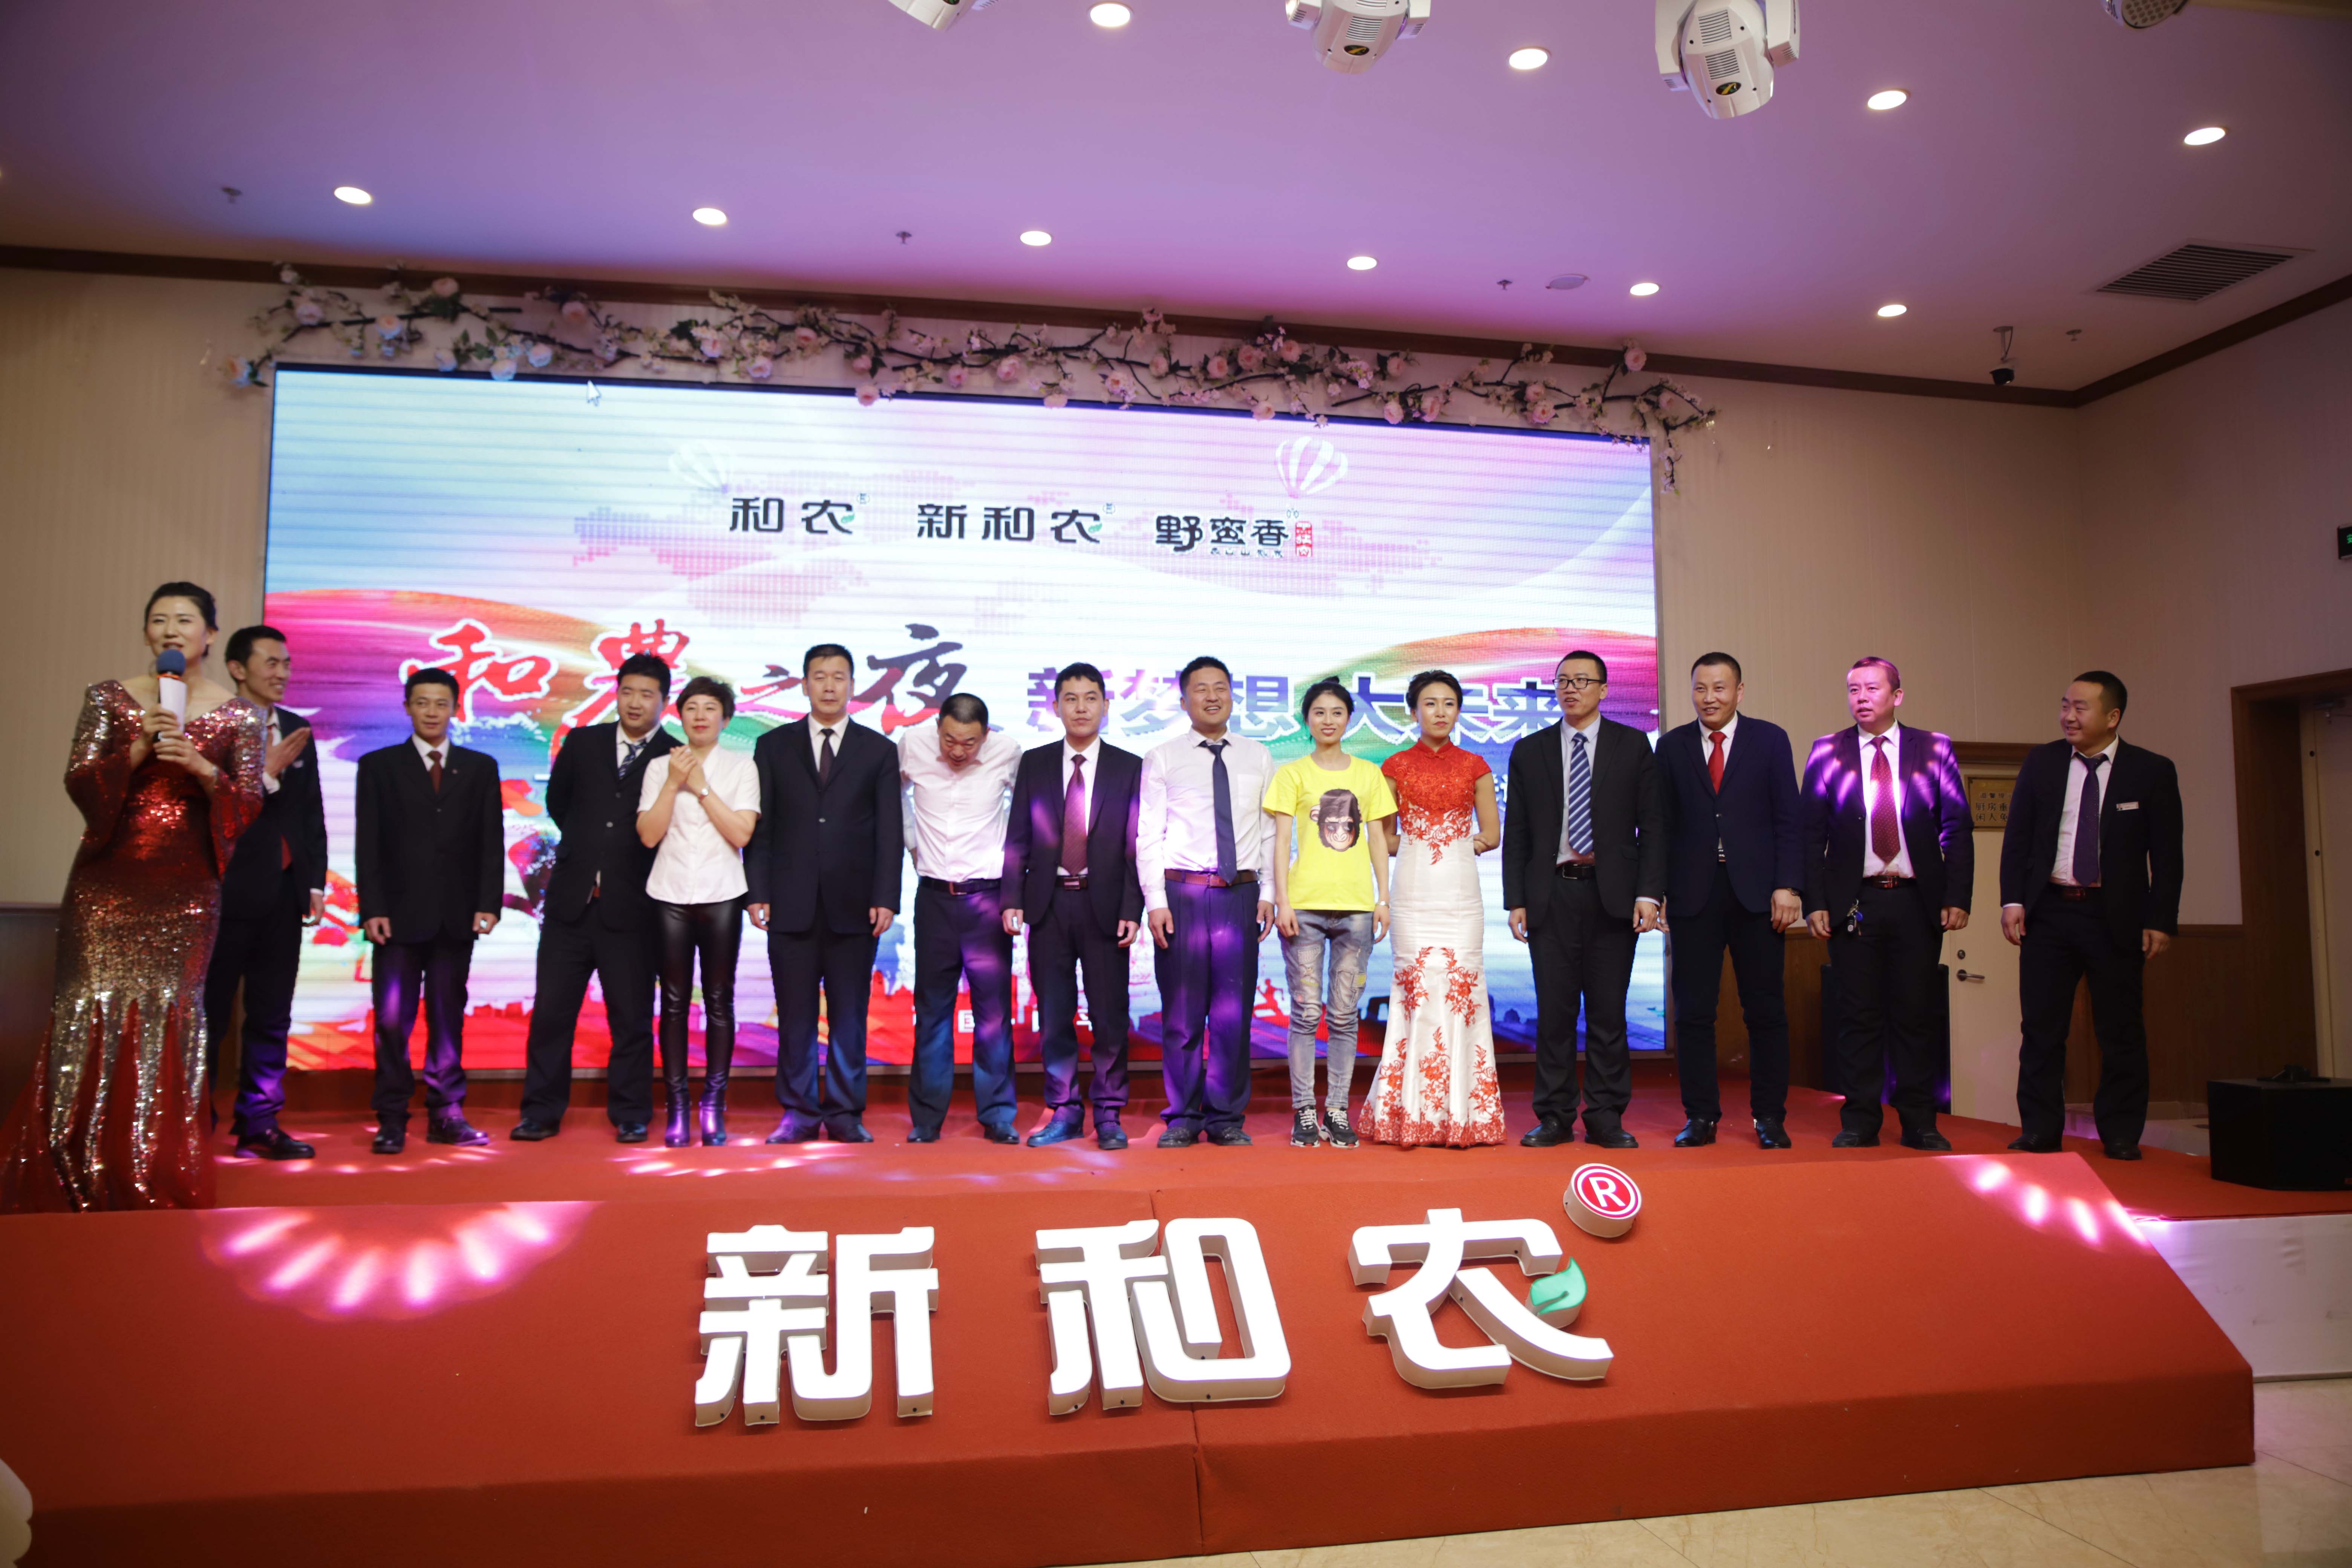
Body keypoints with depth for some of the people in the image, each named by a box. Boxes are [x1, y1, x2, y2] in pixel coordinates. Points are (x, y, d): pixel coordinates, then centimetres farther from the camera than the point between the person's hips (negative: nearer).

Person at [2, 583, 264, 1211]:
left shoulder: (239, 714, 4)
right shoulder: (110, 698, 7)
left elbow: (249, 803, 1)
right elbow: (78, 780, 0)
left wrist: (201, 767, -16)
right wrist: (139, 748, -15)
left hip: (186, 883, -1)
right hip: (109, 877, 1)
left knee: (171, 1008, -3)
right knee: (94, 1005, -1)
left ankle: (155, 1178, 7)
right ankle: (75, 1177, 11)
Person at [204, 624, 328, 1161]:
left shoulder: (298, 729, 11)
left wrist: (315, 882, 10)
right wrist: (267, 774, -19)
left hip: (283, 891, 6)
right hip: (227, 890, -6)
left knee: (272, 1017, 9)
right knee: (208, 1013, 3)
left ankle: (259, 1125, 15)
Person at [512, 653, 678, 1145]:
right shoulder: (582, 743, 8)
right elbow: (557, 801, 21)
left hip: (631, 908, -3)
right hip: (571, 900, 3)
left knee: (631, 1017, 5)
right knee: (551, 1011, 6)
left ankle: (630, 1116, 16)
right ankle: (541, 1113, 17)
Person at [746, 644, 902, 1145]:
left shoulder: (879, 751, 9)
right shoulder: (773, 746, 10)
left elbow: (889, 833, 4)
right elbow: (760, 826, 7)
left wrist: (886, 898, -5)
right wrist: (758, 892, -2)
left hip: (853, 906, 0)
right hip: (792, 905, 0)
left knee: (849, 1017, 4)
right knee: (795, 1017, 4)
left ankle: (845, 1113, 13)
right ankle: (799, 1113, 14)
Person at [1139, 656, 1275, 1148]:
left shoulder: (1259, 758, 12)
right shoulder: (1162, 758, 6)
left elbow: (1270, 832, 11)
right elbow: (1148, 835, 1)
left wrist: (1268, 893, 2)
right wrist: (1155, 900, -7)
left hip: (1240, 892, 2)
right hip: (1181, 891, -1)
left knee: (1234, 1011, 3)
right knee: (1181, 1012, 2)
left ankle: (1227, 1117, 13)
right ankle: (1184, 1117, 12)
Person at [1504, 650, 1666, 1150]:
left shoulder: (1633, 745, 6)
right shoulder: (1530, 751, 9)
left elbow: (1652, 824, 2)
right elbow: (1516, 834, 7)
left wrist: (1649, 893, -7)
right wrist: (1515, 901, 0)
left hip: (1612, 895, -1)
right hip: (1551, 895, 1)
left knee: (1608, 1011, 3)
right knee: (1554, 1012, 3)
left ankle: (1606, 1118, 12)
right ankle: (1555, 1117, 11)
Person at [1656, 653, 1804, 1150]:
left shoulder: (1770, 740, 6)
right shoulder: (1672, 746, 9)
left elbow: (1788, 819, 2)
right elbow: (1662, 823, 7)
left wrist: (1787, 886, -7)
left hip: (1756, 891, -1)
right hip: (1693, 894, 1)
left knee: (1765, 1010, 4)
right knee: (1693, 1011, 2)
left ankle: (1770, 1118, 13)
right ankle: (1701, 1117, 11)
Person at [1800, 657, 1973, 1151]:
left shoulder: (1934, 749, 5)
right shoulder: (1828, 752, 5)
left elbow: (1958, 829, 4)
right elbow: (1812, 834, 3)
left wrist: (1957, 898, -4)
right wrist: (1815, 902, -5)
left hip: (1917, 902, 0)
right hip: (1853, 903, 0)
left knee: (1916, 1015, 6)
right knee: (1859, 1016, 3)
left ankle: (1919, 1123, 16)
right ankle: (1860, 1122, 12)